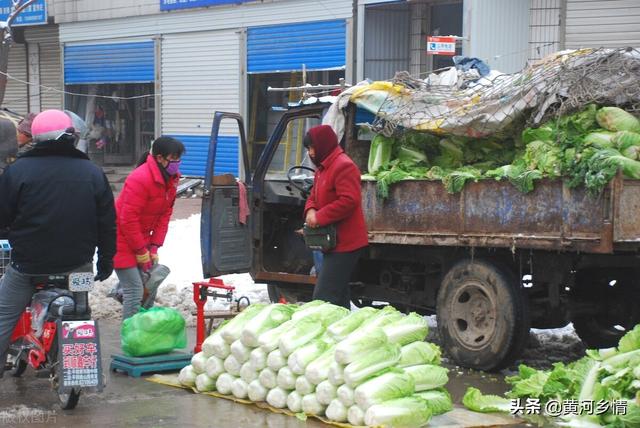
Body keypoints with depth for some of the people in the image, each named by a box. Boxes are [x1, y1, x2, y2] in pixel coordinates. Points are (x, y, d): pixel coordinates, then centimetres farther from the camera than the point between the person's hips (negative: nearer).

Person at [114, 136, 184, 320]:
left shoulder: (170, 178, 1)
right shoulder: (140, 179, -27)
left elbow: (165, 215, 6)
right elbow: (128, 220, -25)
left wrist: (154, 247, 0)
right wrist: (141, 252, -18)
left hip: (141, 239, 9)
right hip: (123, 240, -9)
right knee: (135, 291, -11)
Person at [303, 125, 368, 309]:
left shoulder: (343, 166, -15)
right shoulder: (322, 168, 18)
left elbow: (348, 201, -24)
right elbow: (314, 195, 21)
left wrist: (320, 217, -20)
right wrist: (310, 210, -2)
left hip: (345, 243, -11)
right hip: (334, 241, 11)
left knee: (324, 296, -15)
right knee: (339, 294, 16)